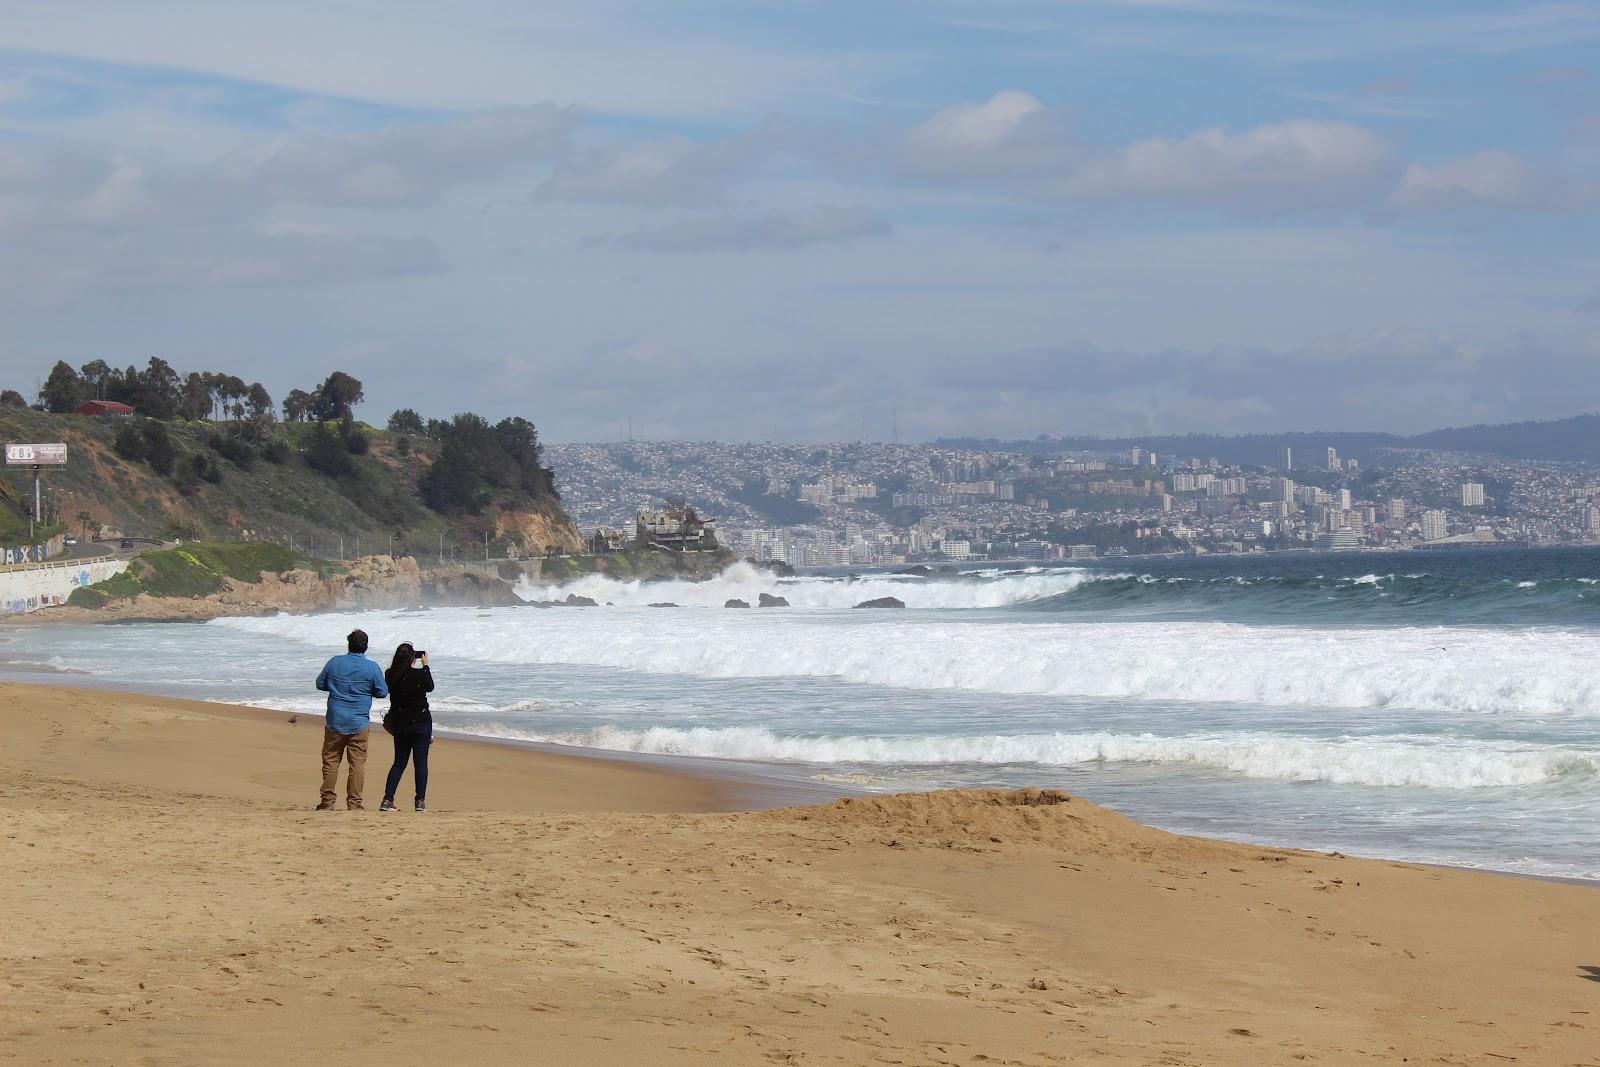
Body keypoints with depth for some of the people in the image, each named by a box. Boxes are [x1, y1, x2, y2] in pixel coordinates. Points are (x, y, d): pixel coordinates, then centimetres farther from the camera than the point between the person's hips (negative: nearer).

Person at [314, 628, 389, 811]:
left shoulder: (335, 662, -2)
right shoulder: (371, 667, -7)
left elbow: (320, 684, 8)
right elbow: (382, 692, 0)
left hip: (335, 721, 1)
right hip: (359, 723, -1)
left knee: (330, 761, 9)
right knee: (358, 763, 4)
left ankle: (328, 801, 8)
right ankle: (354, 803, 2)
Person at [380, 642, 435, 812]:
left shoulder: (390, 675, -8)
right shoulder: (419, 674, -17)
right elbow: (430, 687, 3)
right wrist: (425, 666, 13)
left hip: (400, 724, 3)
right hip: (421, 723, -3)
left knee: (399, 762, 12)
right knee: (421, 763, 5)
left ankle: (387, 800, 4)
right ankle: (420, 801, 3)